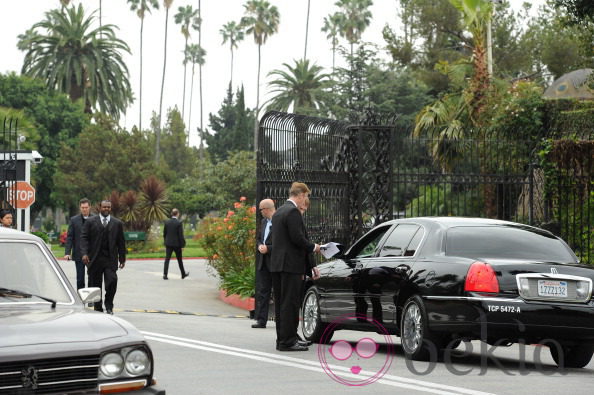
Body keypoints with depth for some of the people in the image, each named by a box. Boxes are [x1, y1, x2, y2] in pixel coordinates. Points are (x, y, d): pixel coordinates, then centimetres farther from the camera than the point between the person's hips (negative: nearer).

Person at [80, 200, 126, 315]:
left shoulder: (117, 223, 10)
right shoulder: (90, 222, 6)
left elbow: (121, 242, 13)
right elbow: (84, 238, 0)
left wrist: (122, 258, 11)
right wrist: (84, 253, -13)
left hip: (110, 259, 0)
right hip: (95, 258, 0)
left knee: (112, 280, -15)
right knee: (95, 284, 3)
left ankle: (109, 305, 2)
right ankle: (97, 307, 15)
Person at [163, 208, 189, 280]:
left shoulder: (167, 222, 0)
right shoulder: (179, 223, -13)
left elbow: (164, 233, 7)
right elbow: (181, 235, -13)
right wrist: (183, 244, -6)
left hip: (168, 244, 3)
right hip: (177, 244, -3)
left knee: (167, 259, -1)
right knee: (179, 260, 12)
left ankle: (165, 274, -13)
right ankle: (183, 274, 25)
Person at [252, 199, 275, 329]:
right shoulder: (264, 221, 14)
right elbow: (259, 238, 22)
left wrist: (268, 248, -18)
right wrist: (260, 246, 0)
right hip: (263, 262, 8)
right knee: (262, 292, 5)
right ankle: (261, 320, 6)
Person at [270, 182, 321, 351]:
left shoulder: (279, 212, 17)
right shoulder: (293, 212, -13)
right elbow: (297, 238, -21)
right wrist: (313, 247, -3)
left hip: (277, 263, 10)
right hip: (291, 264, -10)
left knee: (281, 303, 12)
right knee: (290, 303, -6)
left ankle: (283, 338, 18)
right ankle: (287, 341, -6)